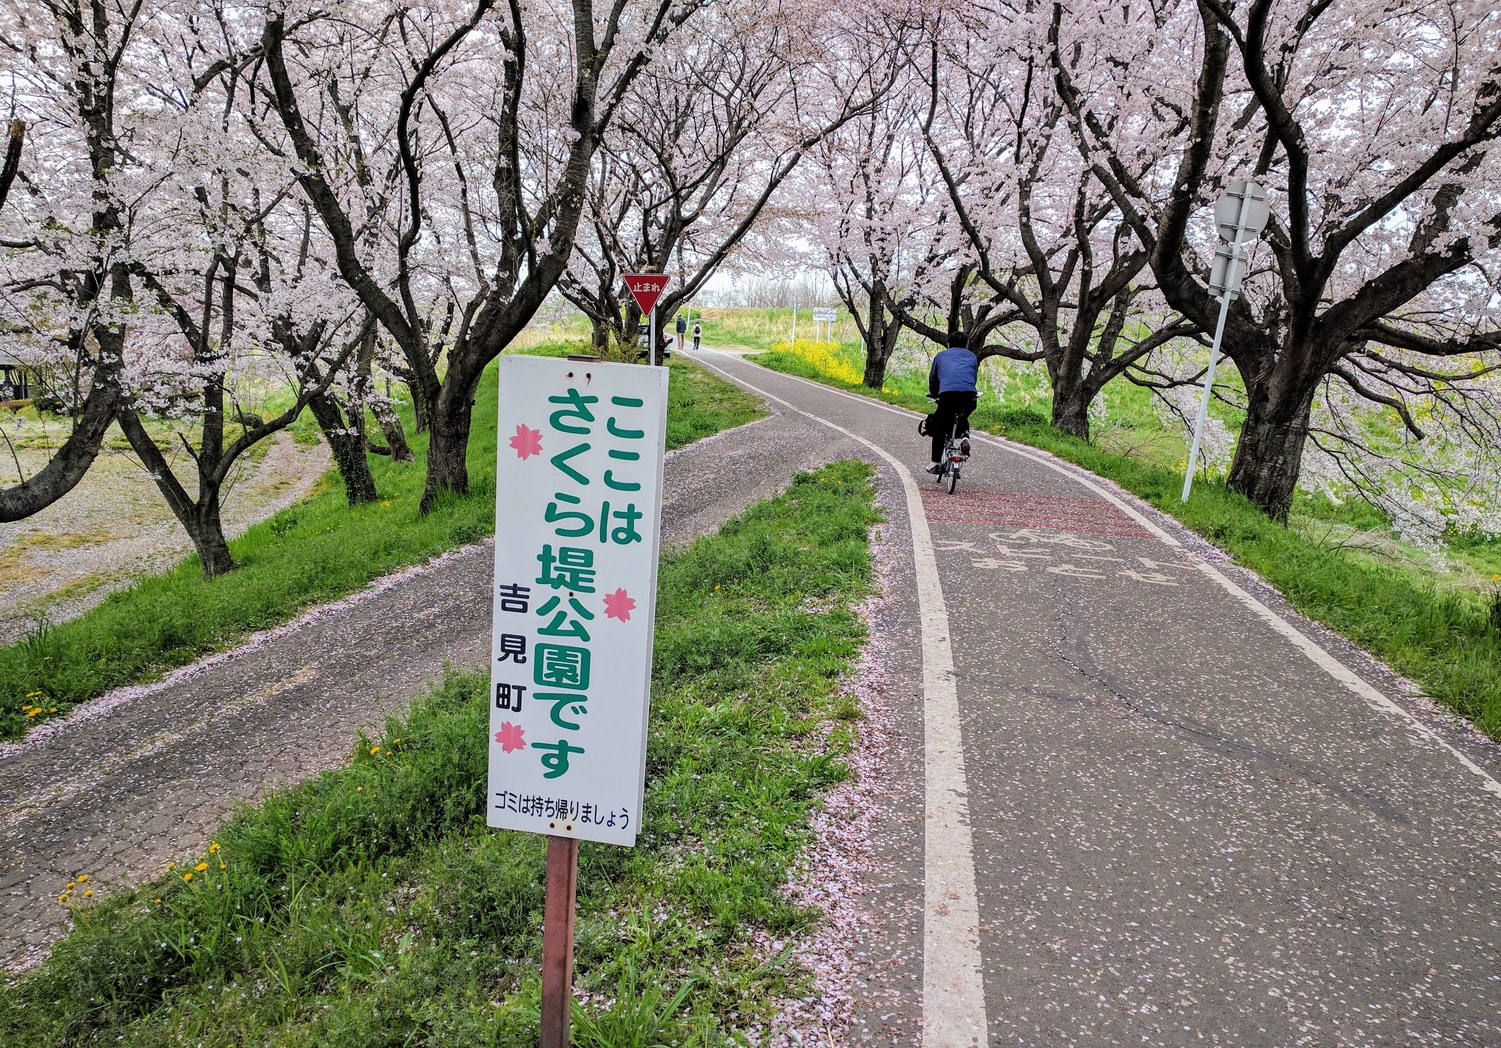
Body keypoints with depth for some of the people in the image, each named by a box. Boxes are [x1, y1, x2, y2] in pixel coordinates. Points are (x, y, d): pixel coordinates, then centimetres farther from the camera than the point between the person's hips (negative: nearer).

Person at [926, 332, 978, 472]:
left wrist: (934, 395, 49)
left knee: (939, 429, 14)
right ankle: (965, 437, 6)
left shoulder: (940, 356, 26)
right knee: (963, 419, 33)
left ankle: (936, 463, 16)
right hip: (969, 396, 2)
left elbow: (932, 379, 32)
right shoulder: (972, 356, 28)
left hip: (947, 395, -2)